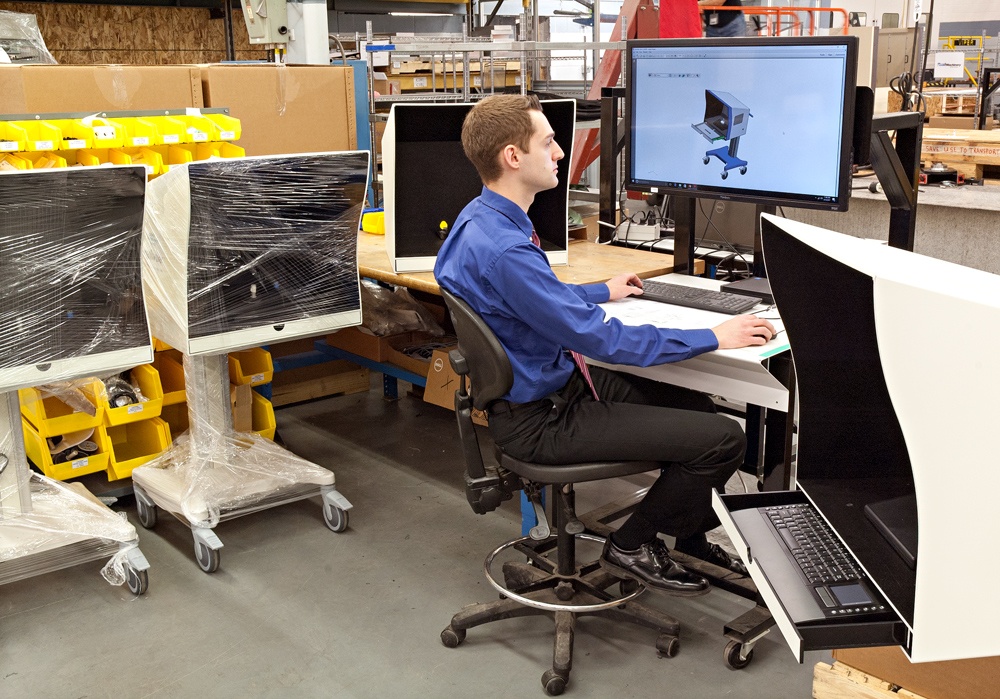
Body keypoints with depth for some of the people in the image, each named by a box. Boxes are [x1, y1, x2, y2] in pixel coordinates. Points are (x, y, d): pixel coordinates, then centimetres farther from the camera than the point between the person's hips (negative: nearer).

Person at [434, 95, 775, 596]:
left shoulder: (482, 218, 4)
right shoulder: (503, 249, -30)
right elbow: (602, 338, -27)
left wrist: (602, 292, 33)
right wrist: (713, 337, -18)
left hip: (552, 381, 11)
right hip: (540, 418, -11)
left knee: (694, 405, 20)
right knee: (724, 438, -12)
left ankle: (692, 535, 32)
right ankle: (631, 546, 9)